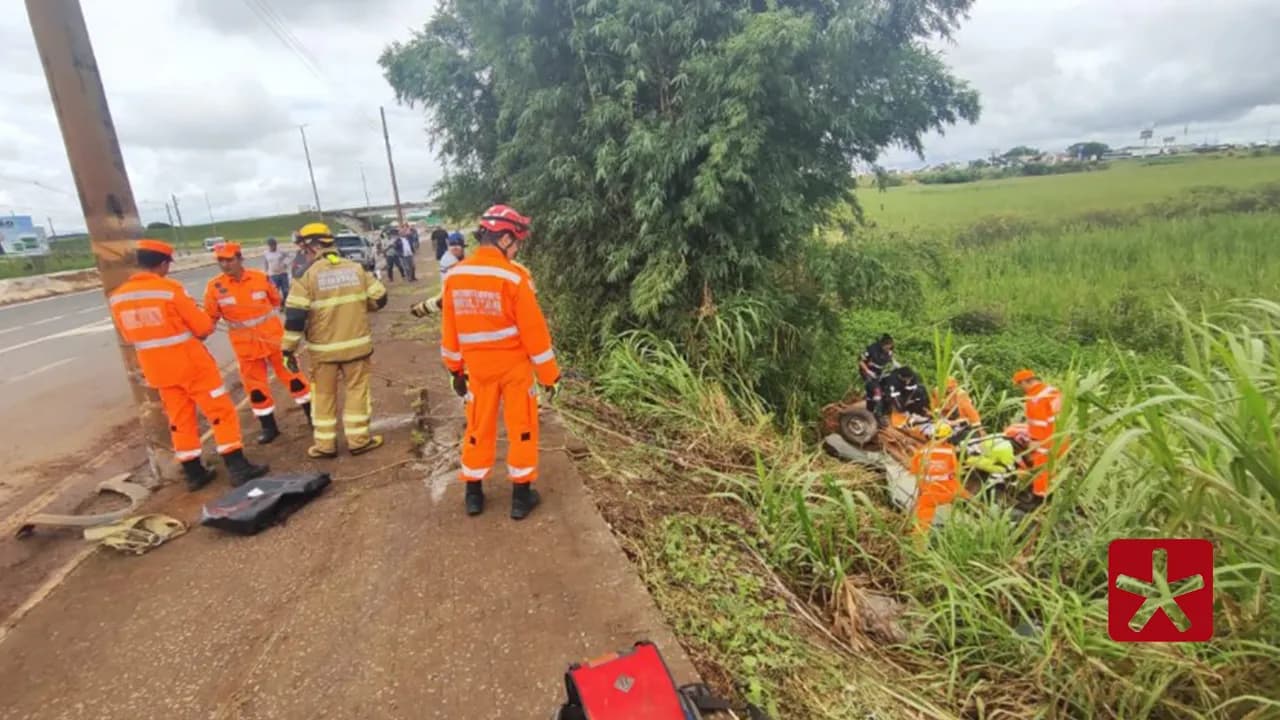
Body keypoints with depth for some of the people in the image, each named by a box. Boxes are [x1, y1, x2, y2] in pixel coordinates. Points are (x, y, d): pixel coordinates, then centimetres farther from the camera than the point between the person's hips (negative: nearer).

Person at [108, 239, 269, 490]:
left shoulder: (118, 297, 1)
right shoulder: (170, 289, -17)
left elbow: (129, 336, 13)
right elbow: (205, 328, -13)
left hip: (157, 371, 6)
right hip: (192, 365, -6)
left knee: (180, 420, 15)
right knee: (221, 413, 2)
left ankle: (193, 474, 22)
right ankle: (238, 468, 2)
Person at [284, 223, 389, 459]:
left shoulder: (308, 276, -10)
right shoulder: (356, 269, 0)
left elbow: (295, 316, -13)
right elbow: (379, 298, 5)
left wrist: (289, 349, -6)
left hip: (324, 348, -2)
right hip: (356, 344, 2)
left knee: (324, 395, 12)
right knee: (357, 389, 12)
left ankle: (325, 445, 20)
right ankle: (359, 439, 16)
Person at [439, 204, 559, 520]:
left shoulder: (454, 276, -2)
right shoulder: (512, 277, -18)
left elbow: (450, 329, 5)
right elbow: (533, 331, -16)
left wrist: (455, 369, 16)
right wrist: (550, 374, -8)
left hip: (477, 366, 4)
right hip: (514, 365, -4)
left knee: (478, 427, 16)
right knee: (521, 428, 9)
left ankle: (473, 494, 27)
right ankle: (521, 496, 17)